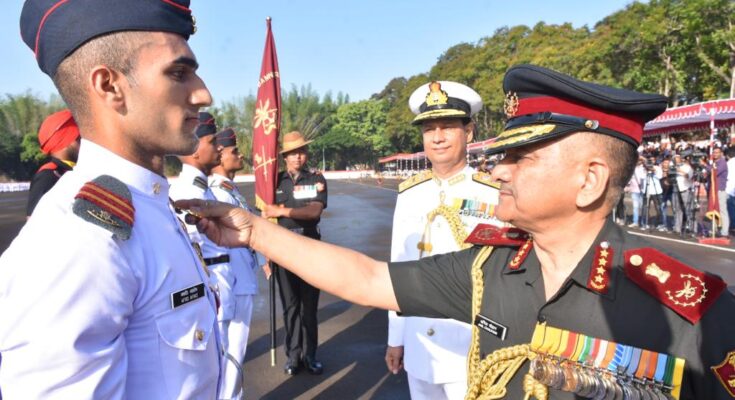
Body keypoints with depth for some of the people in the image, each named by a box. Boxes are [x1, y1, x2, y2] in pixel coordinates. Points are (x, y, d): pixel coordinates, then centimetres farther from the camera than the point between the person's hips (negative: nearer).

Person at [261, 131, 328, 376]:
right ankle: (293, 354, 18)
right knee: (290, 305, 7)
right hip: (282, 248, 1)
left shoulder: (316, 180, 2)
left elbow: (315, 211, -13)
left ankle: (309, 354, 18)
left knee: (309, 304, 7)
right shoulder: (275, 181, 4)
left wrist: (283, 211, -18)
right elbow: (266, 217, 4)